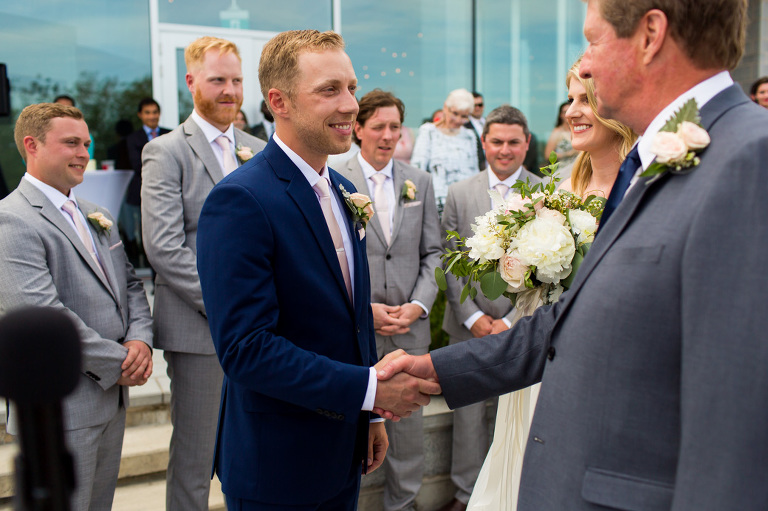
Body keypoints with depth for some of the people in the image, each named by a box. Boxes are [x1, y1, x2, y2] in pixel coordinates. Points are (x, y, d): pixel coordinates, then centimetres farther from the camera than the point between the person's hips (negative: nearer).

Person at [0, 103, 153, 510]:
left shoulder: (95, 216, 14)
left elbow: (129, 283, 16)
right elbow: (37, 312, -24)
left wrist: (140, 339, -4)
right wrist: (117, 362, -17)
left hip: (112, 397, 8)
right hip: (61, 407, -8)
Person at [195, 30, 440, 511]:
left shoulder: (343, 191, 6)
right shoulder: (239, 201, -20)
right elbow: (245, 349, -25)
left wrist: (371, 416, 14)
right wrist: (371, 387, -24)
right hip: (277, 470, -7)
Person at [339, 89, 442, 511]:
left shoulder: (420, 182, 9)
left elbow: (431, 253, 9)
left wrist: (419, 305, -5)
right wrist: (362, 309, -12)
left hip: (410, 329, 3)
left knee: (409, 423, 11)